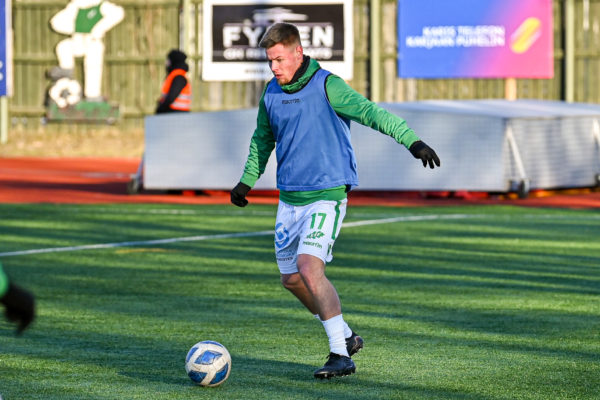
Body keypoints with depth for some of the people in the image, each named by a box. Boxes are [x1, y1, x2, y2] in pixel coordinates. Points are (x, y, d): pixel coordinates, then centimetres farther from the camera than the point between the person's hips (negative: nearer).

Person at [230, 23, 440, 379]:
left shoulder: (326, 86, -12)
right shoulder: (271, 94, 8)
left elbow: (370, 112, -21)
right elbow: (263, 139, 25)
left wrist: (412, 141, -32)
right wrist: (247, 182, 28)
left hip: (326, 196, -7)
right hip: (289, 199, 7)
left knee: (309, 266, -23)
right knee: (292, 279, 8)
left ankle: (341, 356, -17)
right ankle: (346, 336, 27)